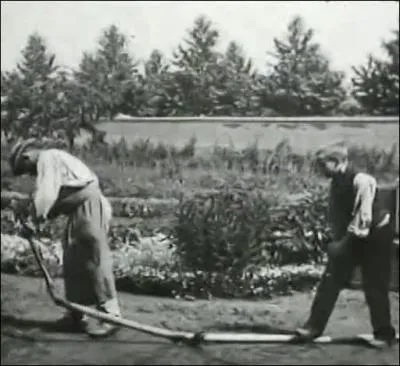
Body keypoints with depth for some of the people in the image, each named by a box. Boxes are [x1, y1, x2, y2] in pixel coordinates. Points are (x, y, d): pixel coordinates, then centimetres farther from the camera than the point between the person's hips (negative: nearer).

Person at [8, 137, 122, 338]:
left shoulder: (47, 158, -8)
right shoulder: (53, 159, 21)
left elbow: (45, 194, -21)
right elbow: (56, 200, 16)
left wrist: (36, 221, -15)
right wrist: (39, 219, 5)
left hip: (89, 207, -10)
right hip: (80, 210, 10)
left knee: (95, 260, -8)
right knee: (73, 263, 12)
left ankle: (109, 314, -4)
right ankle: (76, 314, 20)